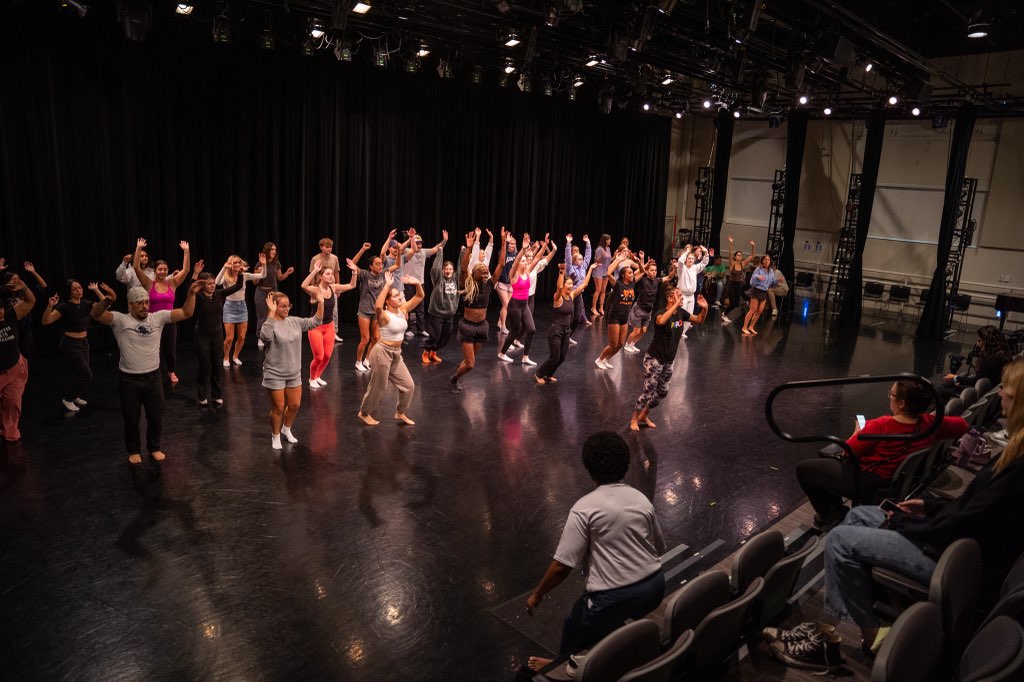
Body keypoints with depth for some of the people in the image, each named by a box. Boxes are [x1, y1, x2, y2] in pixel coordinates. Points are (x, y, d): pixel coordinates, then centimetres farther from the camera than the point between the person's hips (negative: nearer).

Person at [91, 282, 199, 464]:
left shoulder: (158, 318, -1)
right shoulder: (120, 320, -8)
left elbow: (186, 313, -4)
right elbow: (95, 314, -21)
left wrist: (191, 293, -18)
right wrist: (107, 300, -39)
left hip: (152, 378, 2)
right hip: (128, 380, -2)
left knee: (156, 418, 13)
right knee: (131, 420, 14)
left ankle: (154, 448, 34)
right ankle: (134, 451, 34)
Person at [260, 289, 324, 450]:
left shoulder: (295, 322, 2)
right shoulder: (270, 324, -16)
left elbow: (315, 322, 2)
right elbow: (265, 336, -38)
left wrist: (320, 303, -10)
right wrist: (271, 312, -39)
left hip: (294, 373, 6)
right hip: (275, 375, -6)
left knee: (295, 405, 15)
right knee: (278, 408, 5)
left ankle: (286, 429, 41)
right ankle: (275, 436, 27)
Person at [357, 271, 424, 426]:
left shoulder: (403, 310, 1)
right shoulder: (384, 315, -20)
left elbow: (419, 296, 4)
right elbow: (377, 306, -44)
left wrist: (416, 283, -15)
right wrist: (387, 286, -42)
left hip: (396, 354, 7)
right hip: (383, 352, -7)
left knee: (408, 385, 10)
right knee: (379, 388, 6)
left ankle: (400, 413, 29)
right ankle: (364, 413, 28)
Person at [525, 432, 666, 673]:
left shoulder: (584, 508, -15)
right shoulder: (641, 499, 2)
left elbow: (562, 565, -16)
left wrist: (537, 595, 0)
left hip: (615, 599, -5)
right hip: (654, 587, 6)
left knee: (575, 627, 23)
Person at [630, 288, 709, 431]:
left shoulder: (681, 313, -2)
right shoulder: (661, 313, -23)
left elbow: (699, 320, 10)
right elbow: (661, 321, -48)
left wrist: (704, 308, -10)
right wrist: (676, 305, -45)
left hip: (668, 360, 7)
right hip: (654, 359, -7)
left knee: (662, 392, 14)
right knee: (648, 390, 0)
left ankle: (644, 415, 33)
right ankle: (634, 419, 19)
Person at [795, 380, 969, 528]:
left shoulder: (880, 426, -31)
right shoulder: (929, 423, -15)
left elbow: (848, 452, -17)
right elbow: (962, 426, 5)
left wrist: (857, 432, 1)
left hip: (867, 484, -7)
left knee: (803, 469, 5)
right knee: (828, 459, 26)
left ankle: (831, 514, 16)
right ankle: (836, 509, 24)